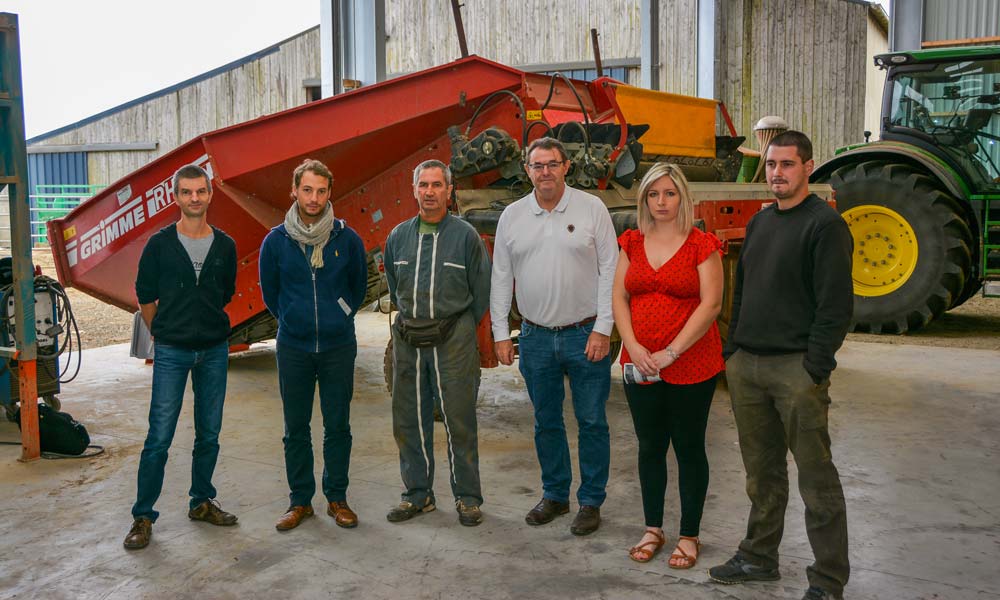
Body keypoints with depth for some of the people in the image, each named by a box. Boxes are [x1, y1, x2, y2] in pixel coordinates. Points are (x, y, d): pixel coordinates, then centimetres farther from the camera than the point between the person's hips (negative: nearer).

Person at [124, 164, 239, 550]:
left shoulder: (225, 246, 3)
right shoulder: (160, 244, -5)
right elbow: (145, 298, 5)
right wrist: (164, 333, 10)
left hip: (214, 351, 3)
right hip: (171, 352, -3)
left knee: (209, 435, 11)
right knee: (159, 438, -3)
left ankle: (202, 503, 26)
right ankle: (143, 517, 8)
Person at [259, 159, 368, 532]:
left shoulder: (347, 239, -4)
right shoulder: (276, 241, -3)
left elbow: (359, 287, 12)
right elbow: (269, 292, 12)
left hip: (339, 346, 0)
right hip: (293, 348, 1)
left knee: (338, 426, 7)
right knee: (296, 429, 8)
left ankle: (337, 498, 21)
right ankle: (300, 501, 21)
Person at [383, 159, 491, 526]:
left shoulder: (466, 236, -3)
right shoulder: (398, 237, 8)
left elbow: (482, 291, 2)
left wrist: (460, 329, 7)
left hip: (453, 340, -4)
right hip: (408, 341, 4)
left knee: (459, 421, 0)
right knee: (409, 420, 9)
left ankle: (467, 497, 14)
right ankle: (418, 494, 24)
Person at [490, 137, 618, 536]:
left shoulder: (592, 209, -3)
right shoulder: (512, 216, 5)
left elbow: (610, 271, -4)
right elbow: (501, 278, 8)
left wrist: (602, 329, -10)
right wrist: (500, 333, 4)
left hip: (586, 335, -3)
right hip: (536, 338, 3)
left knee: (591, 422, 5)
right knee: (546, 423, 13)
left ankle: (591, 502, 18)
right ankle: (555, 495, 29)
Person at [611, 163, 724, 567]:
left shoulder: (702, 245, -5)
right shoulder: (632, 243, 8)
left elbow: (711, 304, -12)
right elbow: (619, 297, 5)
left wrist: (671, 353, -16)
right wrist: (634, 347, -9)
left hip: (691, 366, -4)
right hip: (639, 365, 4)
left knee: (689, 449, 7)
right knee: (649, 447, 14)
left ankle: (689, 536, 21)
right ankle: (653, 530, 28)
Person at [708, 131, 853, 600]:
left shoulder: (825, 224, -7)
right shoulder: (760, 222, 16)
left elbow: (836, 305, -13)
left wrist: (814, 368, -16)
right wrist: (732, 351, 14)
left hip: (796, 368, -7)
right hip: (747, 365, 7)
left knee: (815, 477, 0)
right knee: (761, 472, 16)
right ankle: (759, 558, 28)